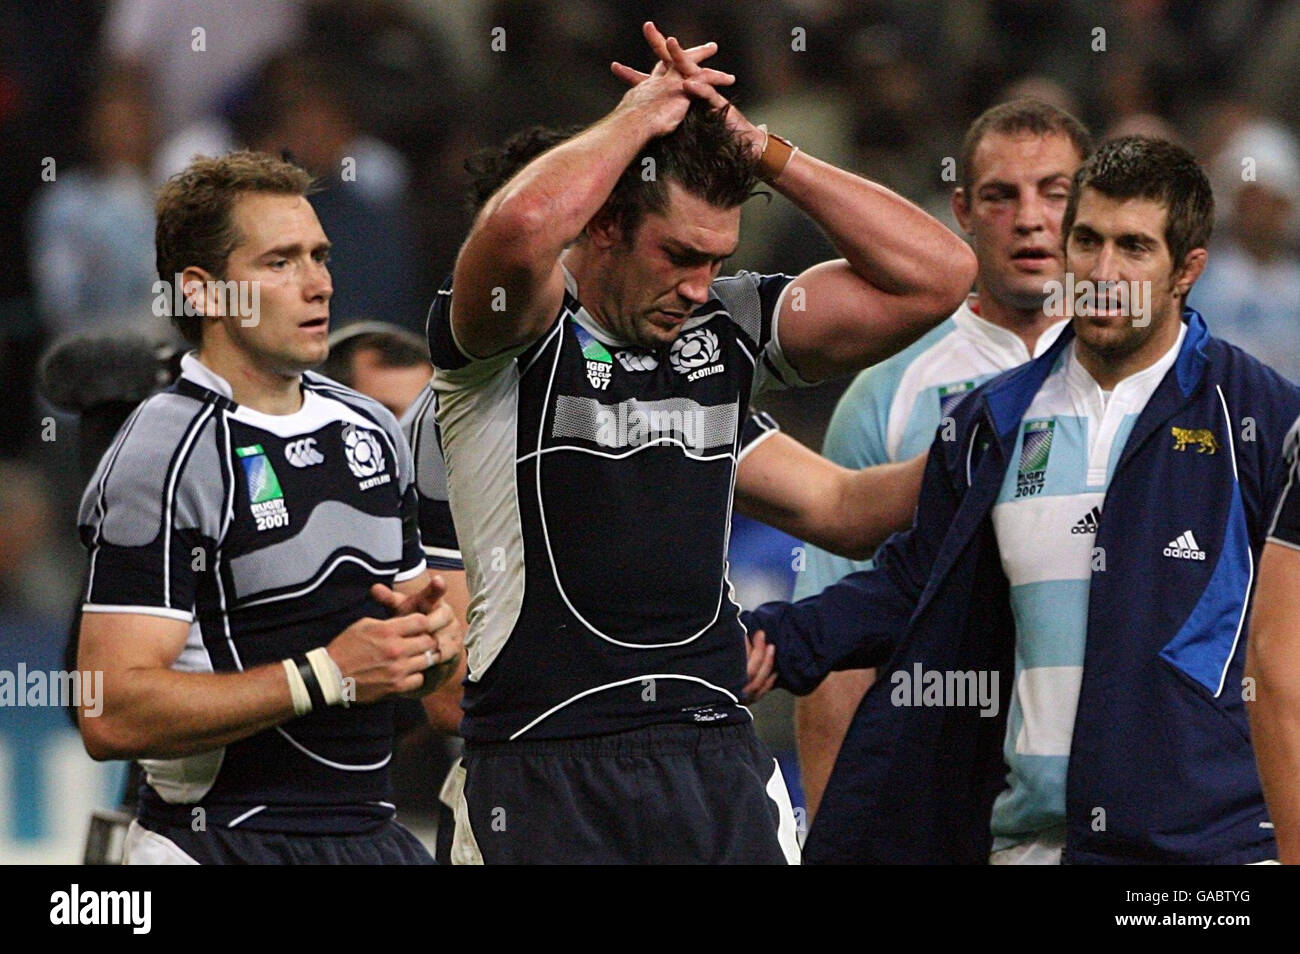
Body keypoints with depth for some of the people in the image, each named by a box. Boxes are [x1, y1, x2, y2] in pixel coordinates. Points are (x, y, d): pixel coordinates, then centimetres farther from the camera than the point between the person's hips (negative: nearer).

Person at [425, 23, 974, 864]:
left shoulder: (726, 327, 11)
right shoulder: (517, 334, -5)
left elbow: (936, 274, 6)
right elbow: (521, 227, -29)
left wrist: (761, 150, 0)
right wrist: (638, 119, -11)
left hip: (717, 762, 5)